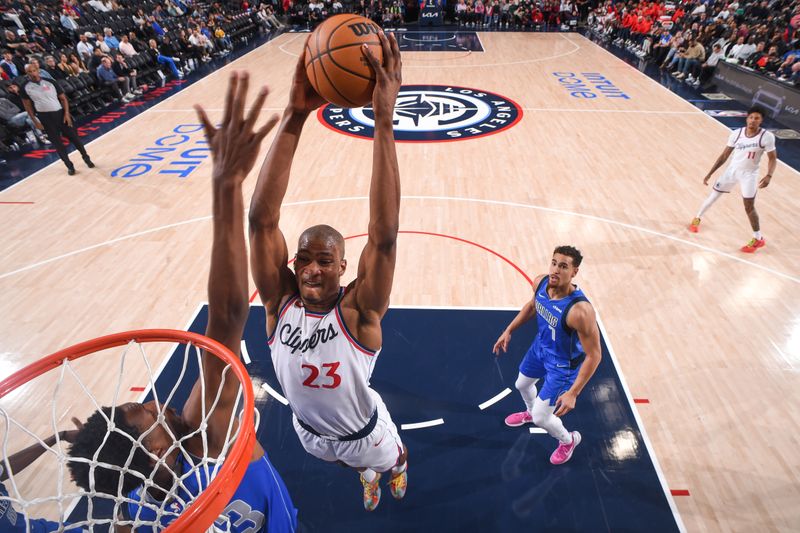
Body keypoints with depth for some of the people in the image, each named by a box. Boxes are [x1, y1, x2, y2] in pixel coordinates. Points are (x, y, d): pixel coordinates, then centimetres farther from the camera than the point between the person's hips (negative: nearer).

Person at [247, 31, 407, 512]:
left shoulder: (358, 310, -35)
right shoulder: (280, 302, -28)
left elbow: (384, 234, -51)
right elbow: (262, 218, -40)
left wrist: (384, 121, -58)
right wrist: (294, 117, -50)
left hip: (363, 433, -3)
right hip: (310, 432, 3)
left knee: (392, 459, 31)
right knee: (359, 465, 35)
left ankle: (396, 468, 69)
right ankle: (368, 474, 71)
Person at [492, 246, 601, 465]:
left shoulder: (580, 310, -40)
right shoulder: (540, 282, -19)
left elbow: (594, 355, -29)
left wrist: (573, 393, -28)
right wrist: (509, 331, 5)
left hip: (562, 365, -6)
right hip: (540, 347, 7)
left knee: (541, 418, 4)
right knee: (522, 384, 30)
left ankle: (569, 440, 39)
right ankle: (530, 412, 65)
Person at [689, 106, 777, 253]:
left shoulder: (767, 137, -17)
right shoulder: (736, 134, -10)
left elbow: (773, 159, -10)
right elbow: (724, 155, -1)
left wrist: (769, 176, -27)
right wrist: (709, 174, -3)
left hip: (749, 174, -3)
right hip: (732, 170, 3)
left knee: (749, 207, -2)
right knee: (713, 195, 10)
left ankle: (758, 239, 14)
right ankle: (697, 219, 35)